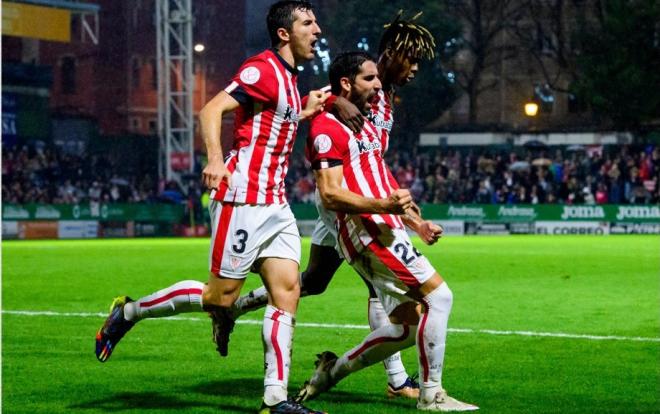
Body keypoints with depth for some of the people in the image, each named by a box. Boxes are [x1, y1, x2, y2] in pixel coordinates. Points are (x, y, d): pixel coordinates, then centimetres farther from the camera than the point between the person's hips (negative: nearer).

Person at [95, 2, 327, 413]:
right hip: (243, 199, -9)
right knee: (220, 296, -6)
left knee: (287, 290, -2)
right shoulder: (263, 69, -10)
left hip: (275, 205, 9)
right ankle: (129, 312, 13)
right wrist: (216, 160, -33)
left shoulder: (288, 79, 18)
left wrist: (306, 112, 21)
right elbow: (212, 109, -20)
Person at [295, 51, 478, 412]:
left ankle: (333, 369, 21)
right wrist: (383, 205, -29)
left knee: (406, 325, 8)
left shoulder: (366, 126, 24)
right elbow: (330, 195, -18)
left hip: (387, 231, 10)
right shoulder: (327, 128, -9)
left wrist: (416, 223, 19)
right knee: (438, 296, -15)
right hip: (366, 232, -10)